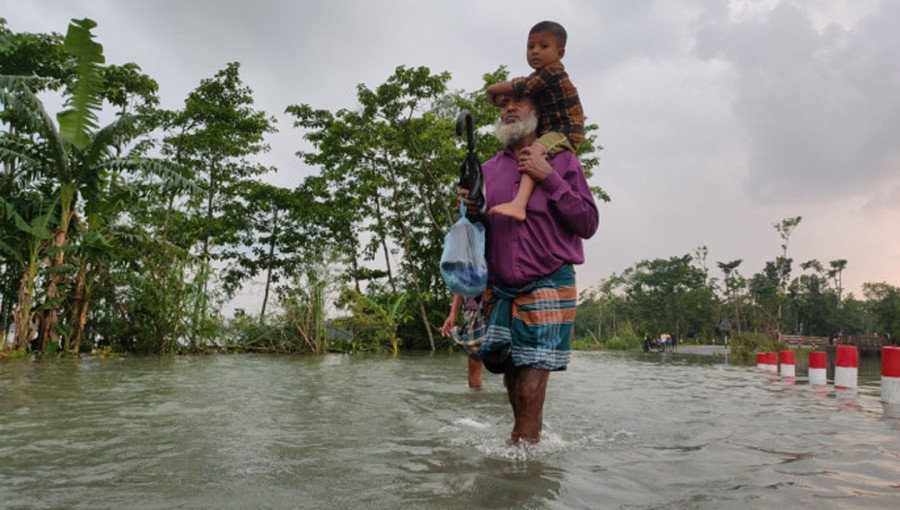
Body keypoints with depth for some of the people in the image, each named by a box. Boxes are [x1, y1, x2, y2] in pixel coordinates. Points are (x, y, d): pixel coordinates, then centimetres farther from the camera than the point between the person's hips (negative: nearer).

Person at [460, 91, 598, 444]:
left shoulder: (563, 161, 5)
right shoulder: (487, 170, 14)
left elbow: (588, 224, -3)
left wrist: (550, 179, -10)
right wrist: (470, 211, -4)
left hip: (548, 286, -4)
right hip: (500, 290, 4)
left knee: (530, 384, -9)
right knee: (512, 376, 9)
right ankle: (533, 436, 31)